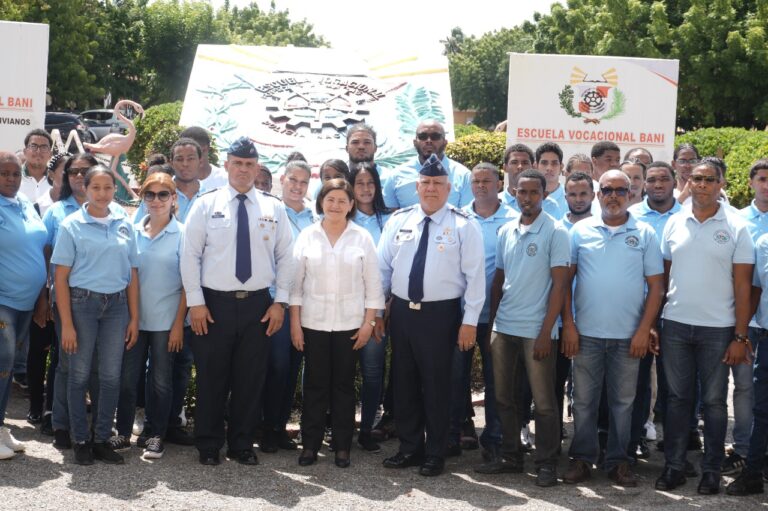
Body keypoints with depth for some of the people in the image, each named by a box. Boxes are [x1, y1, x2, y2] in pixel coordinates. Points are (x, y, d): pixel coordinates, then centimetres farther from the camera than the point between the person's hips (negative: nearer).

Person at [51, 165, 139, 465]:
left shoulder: (124, 225, 7)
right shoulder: (72, 225, -3)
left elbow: (132, 274, 9)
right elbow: (61, 277, -5)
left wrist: (134, 318, 4)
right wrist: (66, 324, -10)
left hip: (116, 305, 3)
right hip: (82, 302, -3)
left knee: (111, 376, 5)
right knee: (79, 375, 5)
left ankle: (102, 439, 18)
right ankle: (81, 441, 18)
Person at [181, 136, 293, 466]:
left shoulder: (274, 209, 6)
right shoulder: (206, 205, 0)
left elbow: (284, 257, 7)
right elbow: (190, 255, -1)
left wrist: (279, 302, 1)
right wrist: (195, 302, -7)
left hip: (257, 305, 2)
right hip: (214, 304, -2)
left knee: (251, 379, 8)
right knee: (211, 378, 5)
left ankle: (242, 446, 21)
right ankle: (208, 446, 19)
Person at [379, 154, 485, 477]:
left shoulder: (464, 226, -5)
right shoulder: (398, 221, 6)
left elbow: (474, 275, -7)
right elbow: (383, 266, 9)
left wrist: (470, 320, -11)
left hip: (440, 314, -4)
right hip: (402, 311, 4)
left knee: (436, 384, 4)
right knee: (404, 382, 12)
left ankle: (435, 454, 18)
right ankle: (409, 448, 26)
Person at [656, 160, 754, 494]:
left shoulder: (736, 227, -3)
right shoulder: (674, 223, 5)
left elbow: (743, 286, -3)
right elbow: (663, 276, 9)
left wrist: (740, 336, -7)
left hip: (718, 329, -2)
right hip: (675, 325, 2)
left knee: (714, 402, 6)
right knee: (677, 398, 9)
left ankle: (712, 470, 17)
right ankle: (674, 466, 18)